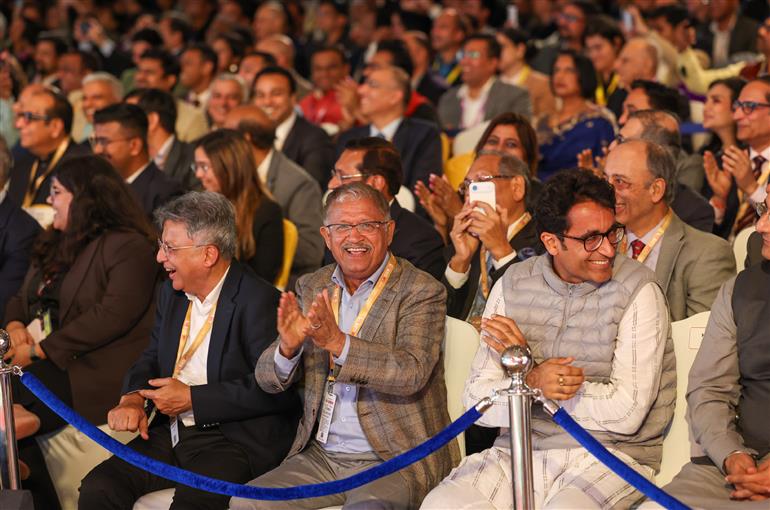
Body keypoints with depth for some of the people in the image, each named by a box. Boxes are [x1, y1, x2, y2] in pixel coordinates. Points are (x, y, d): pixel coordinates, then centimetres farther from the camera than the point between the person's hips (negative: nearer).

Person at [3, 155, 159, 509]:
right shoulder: (55, 243, 22)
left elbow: (113, 315, -18)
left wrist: (40, 350, -19)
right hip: (38, 359, 8)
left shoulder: (128, 247, -7)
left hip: (88, 369, -8)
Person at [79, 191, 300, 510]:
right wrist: (132, 397, -1)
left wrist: (192, 398, -14)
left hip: (234, 440, -7)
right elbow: (151, 358, 23)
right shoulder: (171, 293, 14)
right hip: (171, 433, 7)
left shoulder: (259, 301, -13)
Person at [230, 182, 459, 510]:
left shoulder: (421, 292, -6)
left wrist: (337, 342, -31)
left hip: (393, 459, -5)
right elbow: (269, 381, 7)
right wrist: (287, 347, -16)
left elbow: (412, 372, -21)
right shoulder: (310, 289, 10)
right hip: (321, 456, 5)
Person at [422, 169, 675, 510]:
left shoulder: (638, 291, -4)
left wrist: (528, 370, -9)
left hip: (607, 456, -3)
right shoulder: (513, 284, 7)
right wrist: (536, 383, -21)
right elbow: (477, 399, 2)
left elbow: (626, 413, -11)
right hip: (518, 453, 3)